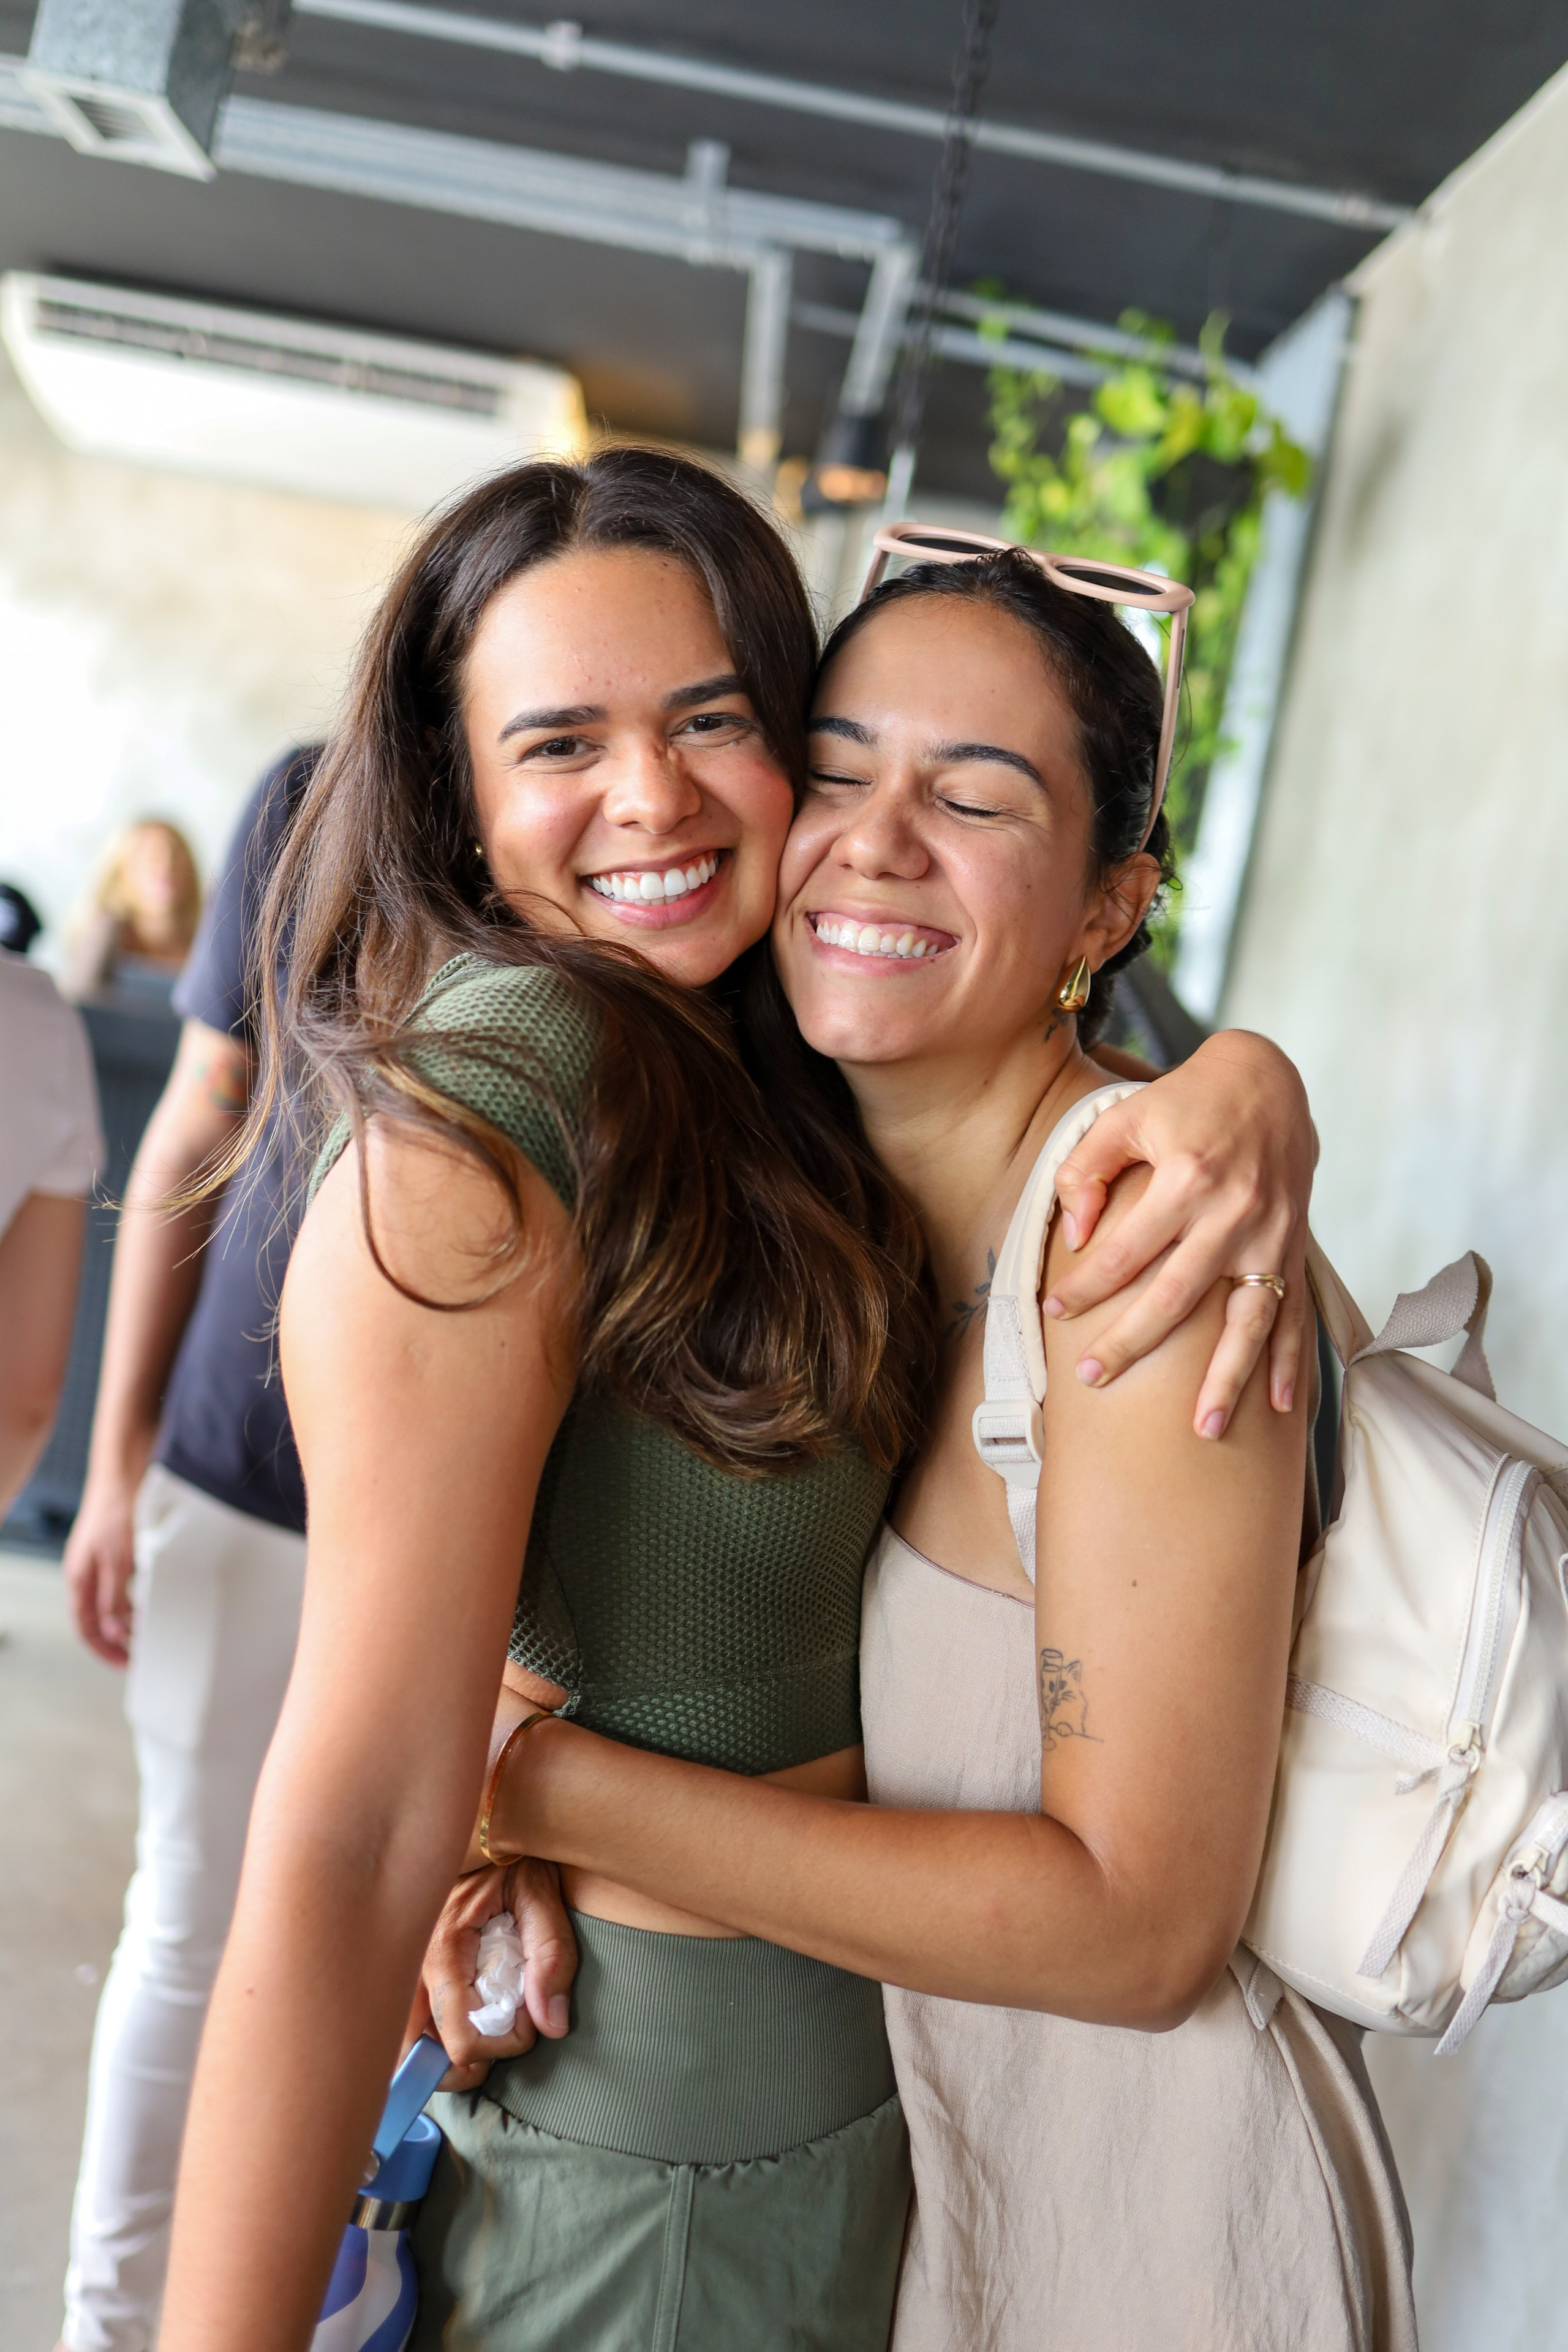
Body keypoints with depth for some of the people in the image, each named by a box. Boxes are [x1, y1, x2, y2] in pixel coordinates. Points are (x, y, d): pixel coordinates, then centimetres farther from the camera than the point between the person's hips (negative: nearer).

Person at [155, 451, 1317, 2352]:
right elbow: (353, 1837, -27)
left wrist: (1246, 1092, -17)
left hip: (844, 2042, 8)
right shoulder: (494, 1103, -25)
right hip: (650, 2145, -8)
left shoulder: (791, 1086, 1)